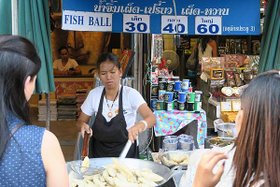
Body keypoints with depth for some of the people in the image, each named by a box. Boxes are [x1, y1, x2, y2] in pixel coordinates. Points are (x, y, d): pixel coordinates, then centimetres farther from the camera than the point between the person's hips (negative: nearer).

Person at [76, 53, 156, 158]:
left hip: (126, 153, -2)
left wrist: (140, 125, -43)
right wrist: (83, 125, -13)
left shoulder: (130, 94, -10)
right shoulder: (94, 94, 0)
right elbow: (81, 121, 10)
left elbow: (152, 119, -22)